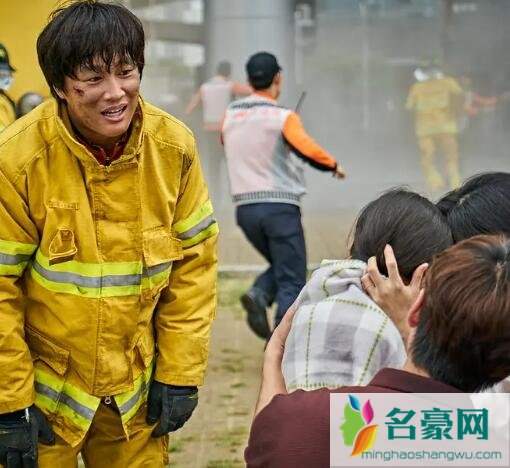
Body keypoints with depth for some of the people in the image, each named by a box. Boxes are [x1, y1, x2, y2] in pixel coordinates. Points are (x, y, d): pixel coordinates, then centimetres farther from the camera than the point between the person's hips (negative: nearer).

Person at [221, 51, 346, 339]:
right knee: (291, 282, 2)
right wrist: (333, 165, -6)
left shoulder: (230, 115, 7)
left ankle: (259, 295, -6)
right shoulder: (282, 117, -9)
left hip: (245, 207, 5)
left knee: (280, 267, 23)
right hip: (280, 207, -5)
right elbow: (307, 150, -22)